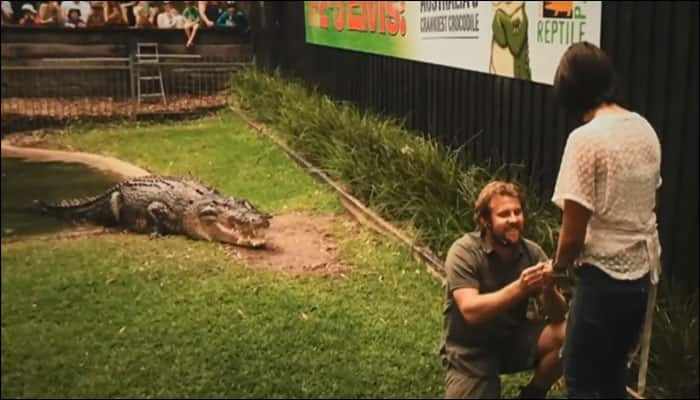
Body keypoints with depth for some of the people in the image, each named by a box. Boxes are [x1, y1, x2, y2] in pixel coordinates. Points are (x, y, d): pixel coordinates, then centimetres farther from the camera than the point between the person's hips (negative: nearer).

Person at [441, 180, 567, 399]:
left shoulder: (533, 252, -6)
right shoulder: (464, 252, -18)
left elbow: (558, 315, -9)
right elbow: (471, 311, -30)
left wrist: (549, 290, -31)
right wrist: (519, 288, -40)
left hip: (514, 339, 4)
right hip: (469, 350, -3)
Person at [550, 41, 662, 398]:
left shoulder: (586, 139, -19)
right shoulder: (645, 130, 4)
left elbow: (573, 235, -18)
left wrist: (557, 268, 3)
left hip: (604, 277, -7)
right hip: (642, 273, 8)